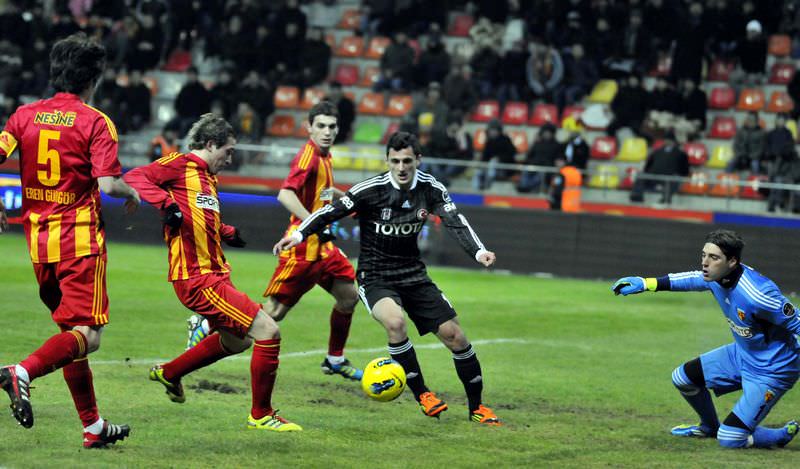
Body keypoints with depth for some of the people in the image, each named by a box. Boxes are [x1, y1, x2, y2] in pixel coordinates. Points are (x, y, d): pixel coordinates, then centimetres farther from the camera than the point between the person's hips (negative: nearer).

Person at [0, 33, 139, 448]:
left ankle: (93, 426, 17)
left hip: (38, 239, 6)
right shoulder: (95, 122, -7)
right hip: (80, 239, -6)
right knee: (87, 336, -7)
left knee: (71, 332, 15)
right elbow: (107, 184, -16)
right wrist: (131, 193, 5)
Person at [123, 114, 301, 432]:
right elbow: (134, 178, -20)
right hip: (198, 279, -10)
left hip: (213, 274, 10)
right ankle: (261, 415, 0)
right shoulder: (179, 165, -7)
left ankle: (169, 373, 46)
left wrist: (229, 234, 23)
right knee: (268, 331, -13)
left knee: (236, 339, 29)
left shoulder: (207, 177, 19)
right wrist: (166, 203, -32)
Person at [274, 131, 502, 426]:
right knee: (395, 322, -34)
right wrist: (299, 234, -24)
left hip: (412, 274, 4)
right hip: (375, 277, -4)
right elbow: (332, 212, -12)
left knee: (454, 335, -3)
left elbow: (455, 222, -13)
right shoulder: (371, 190, -16)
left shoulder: (430, 189, -5)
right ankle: (422, 395, -15)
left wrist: (478, 251, -30)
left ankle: (476, 408, 15)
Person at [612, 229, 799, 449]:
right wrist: (645, 283, 15)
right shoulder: (717, 275, -10)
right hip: (742, 355, 8)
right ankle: (709, 427, 44)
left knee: (729, 439, -11)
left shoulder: (757, 295, -34)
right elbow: (693, 279, 13)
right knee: (682, 378, 19)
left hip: (772, 371, -8)